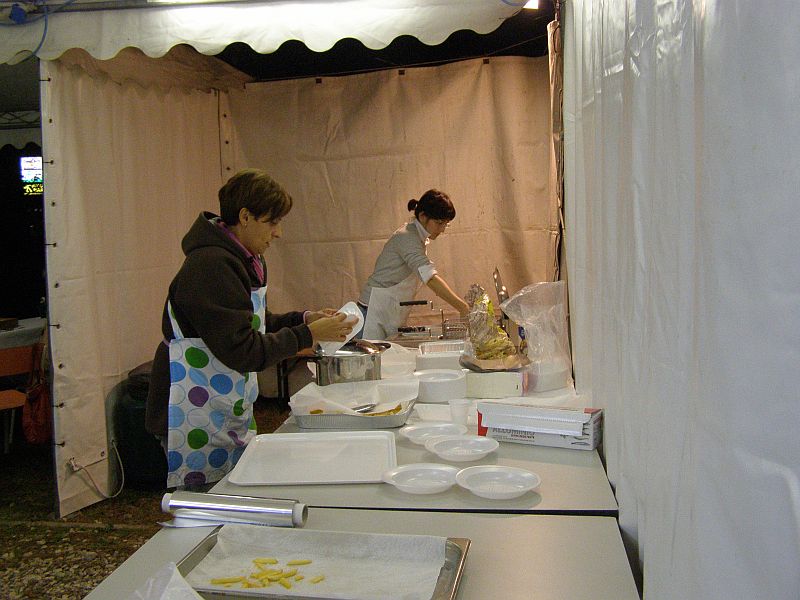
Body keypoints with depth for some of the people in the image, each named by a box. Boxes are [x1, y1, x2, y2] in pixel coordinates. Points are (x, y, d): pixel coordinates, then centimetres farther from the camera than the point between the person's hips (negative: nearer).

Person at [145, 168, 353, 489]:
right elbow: (243, 351, -24)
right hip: (197, 418, -10)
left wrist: (304, 318, 5)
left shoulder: (247, 262, 10)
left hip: (230, 414, 10)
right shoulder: (211, 267, -23)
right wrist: (308, 335, -18)